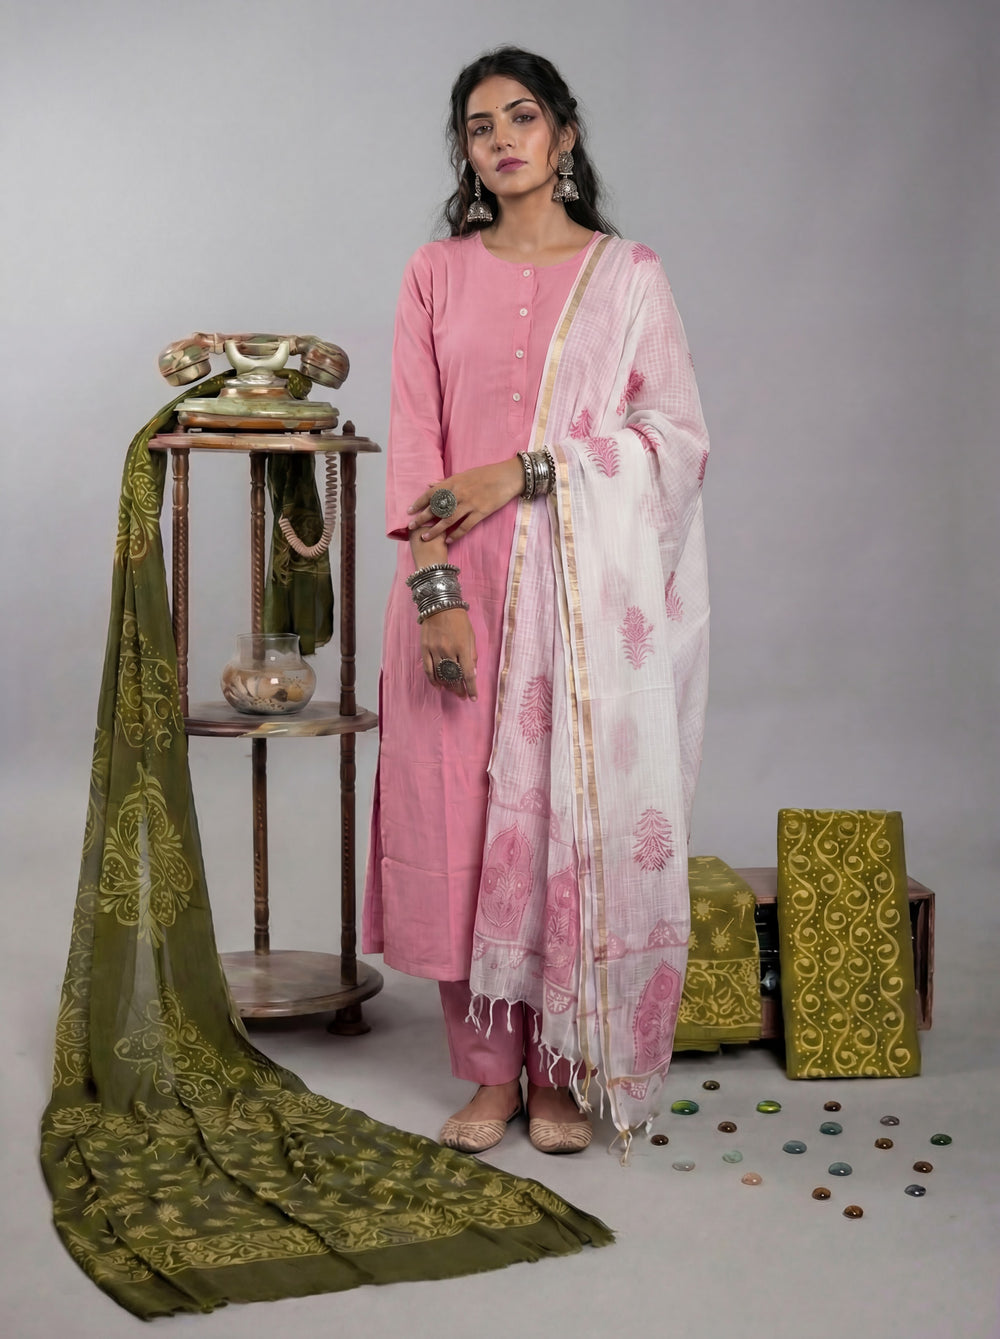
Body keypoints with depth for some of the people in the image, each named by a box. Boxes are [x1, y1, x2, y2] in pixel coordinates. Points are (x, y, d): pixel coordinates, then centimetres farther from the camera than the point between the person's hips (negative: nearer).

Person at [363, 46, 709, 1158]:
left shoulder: (628, 274, 6)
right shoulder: (436, 275, 10)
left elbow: (676, 437, -1)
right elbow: (415, 441, 2)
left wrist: (527, 469, -12)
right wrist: (435, 586, -11)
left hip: (589, 587, -1)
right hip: (467, 587, 1)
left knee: (583, 814, 0)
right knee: (468, 817, 2)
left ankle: (565, 1072, 13)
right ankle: (490, 1070, 15)